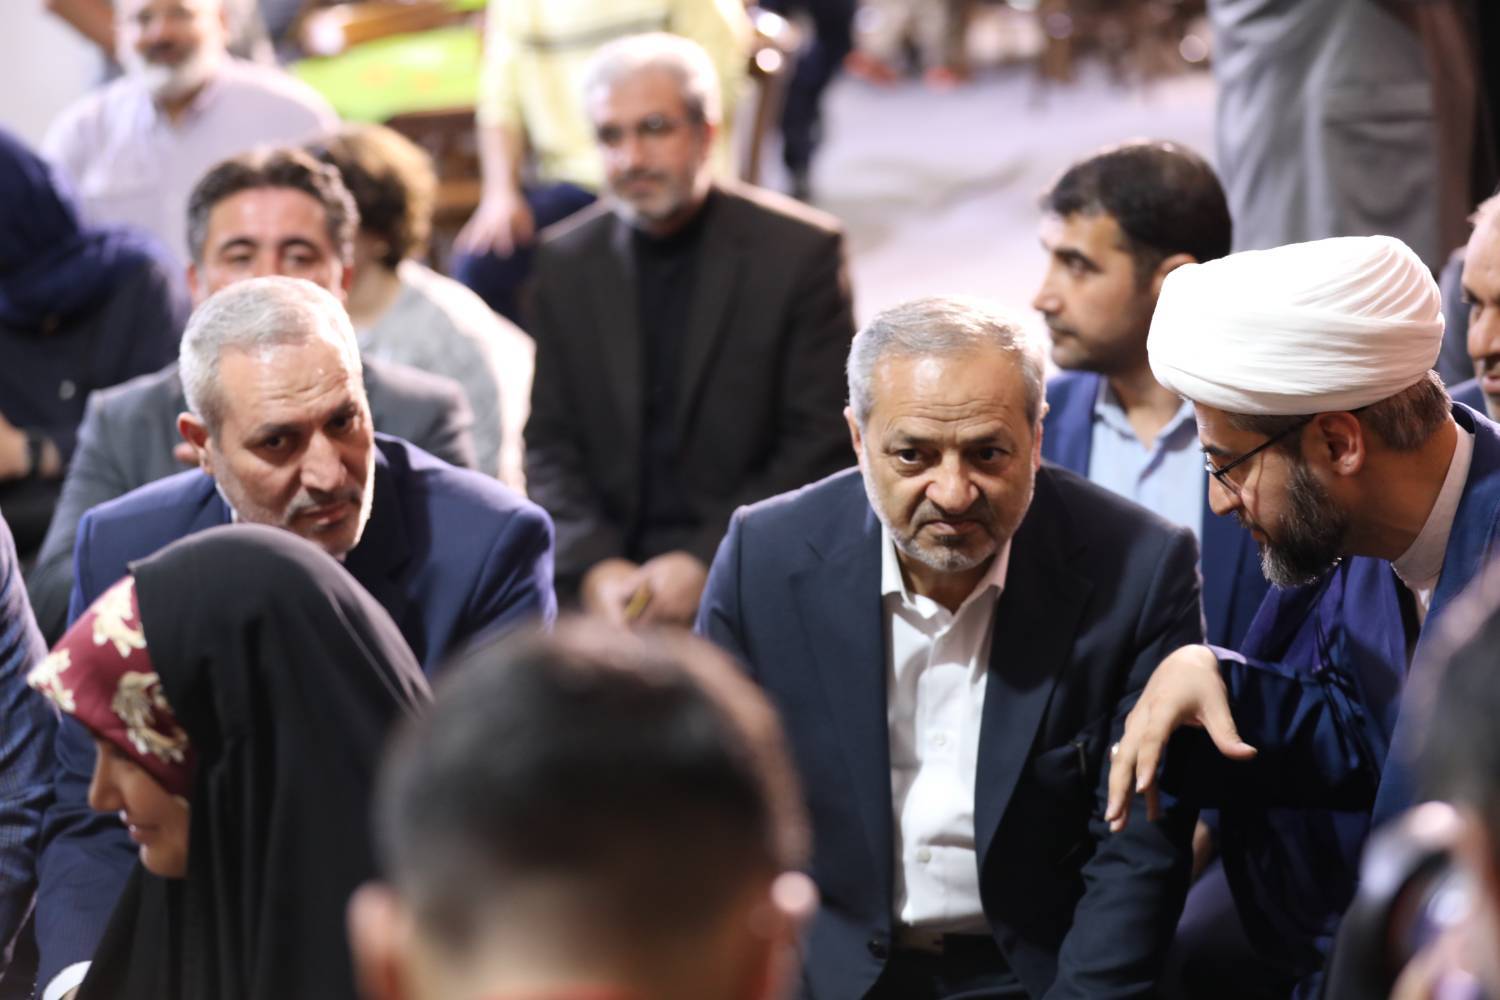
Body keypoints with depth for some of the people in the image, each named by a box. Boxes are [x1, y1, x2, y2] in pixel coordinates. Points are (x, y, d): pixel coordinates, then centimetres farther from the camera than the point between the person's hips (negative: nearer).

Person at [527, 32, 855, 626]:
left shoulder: (799, 251, -1)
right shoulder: (567, 261, 9)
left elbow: (822, 444, -4)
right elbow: (551, 444, 8)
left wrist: (704, 566, -14)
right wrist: (594, 566, -10)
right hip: (604, 571, 3)